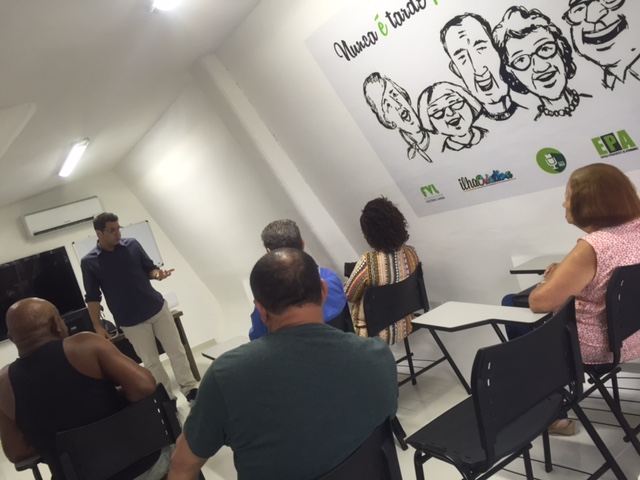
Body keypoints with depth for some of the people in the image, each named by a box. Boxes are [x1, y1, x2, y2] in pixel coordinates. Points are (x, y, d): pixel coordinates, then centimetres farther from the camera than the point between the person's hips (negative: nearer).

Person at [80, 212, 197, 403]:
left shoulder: (132, 244, -2)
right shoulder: (89, 262, -7)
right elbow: (92, 298, -3)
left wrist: (157, 273, -16)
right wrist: (98, 327, -6)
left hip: (157, 308, 2)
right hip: (131, 321, -2)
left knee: (177, 351, 5)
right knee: (151, 362, 5)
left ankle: (191, 391, 16)